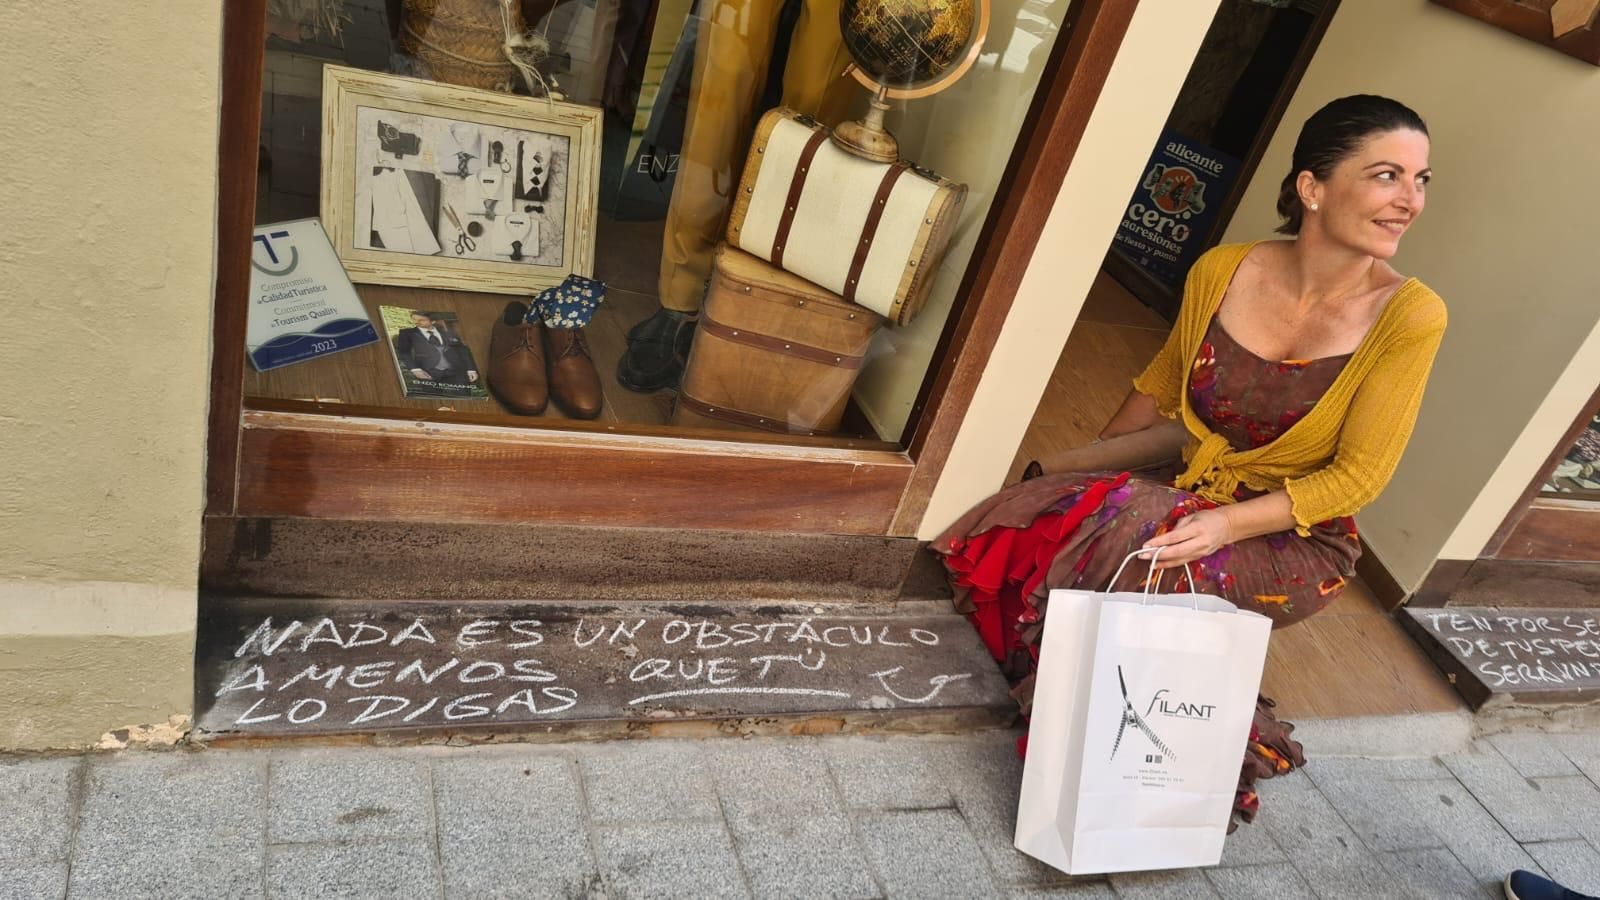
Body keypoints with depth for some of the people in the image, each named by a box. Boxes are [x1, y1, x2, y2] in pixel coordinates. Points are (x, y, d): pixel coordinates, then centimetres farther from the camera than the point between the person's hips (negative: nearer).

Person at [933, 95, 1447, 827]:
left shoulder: (1408, 315, -17)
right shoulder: (1222, 271, -7)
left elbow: (1360, 473, -14)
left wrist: (1231, 522, -28)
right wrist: (1080, 467, 7)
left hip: (1295, 537, -3)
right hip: (1189, 484, 4)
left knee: (1135, 551, -29)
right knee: (1054, 514, -21)